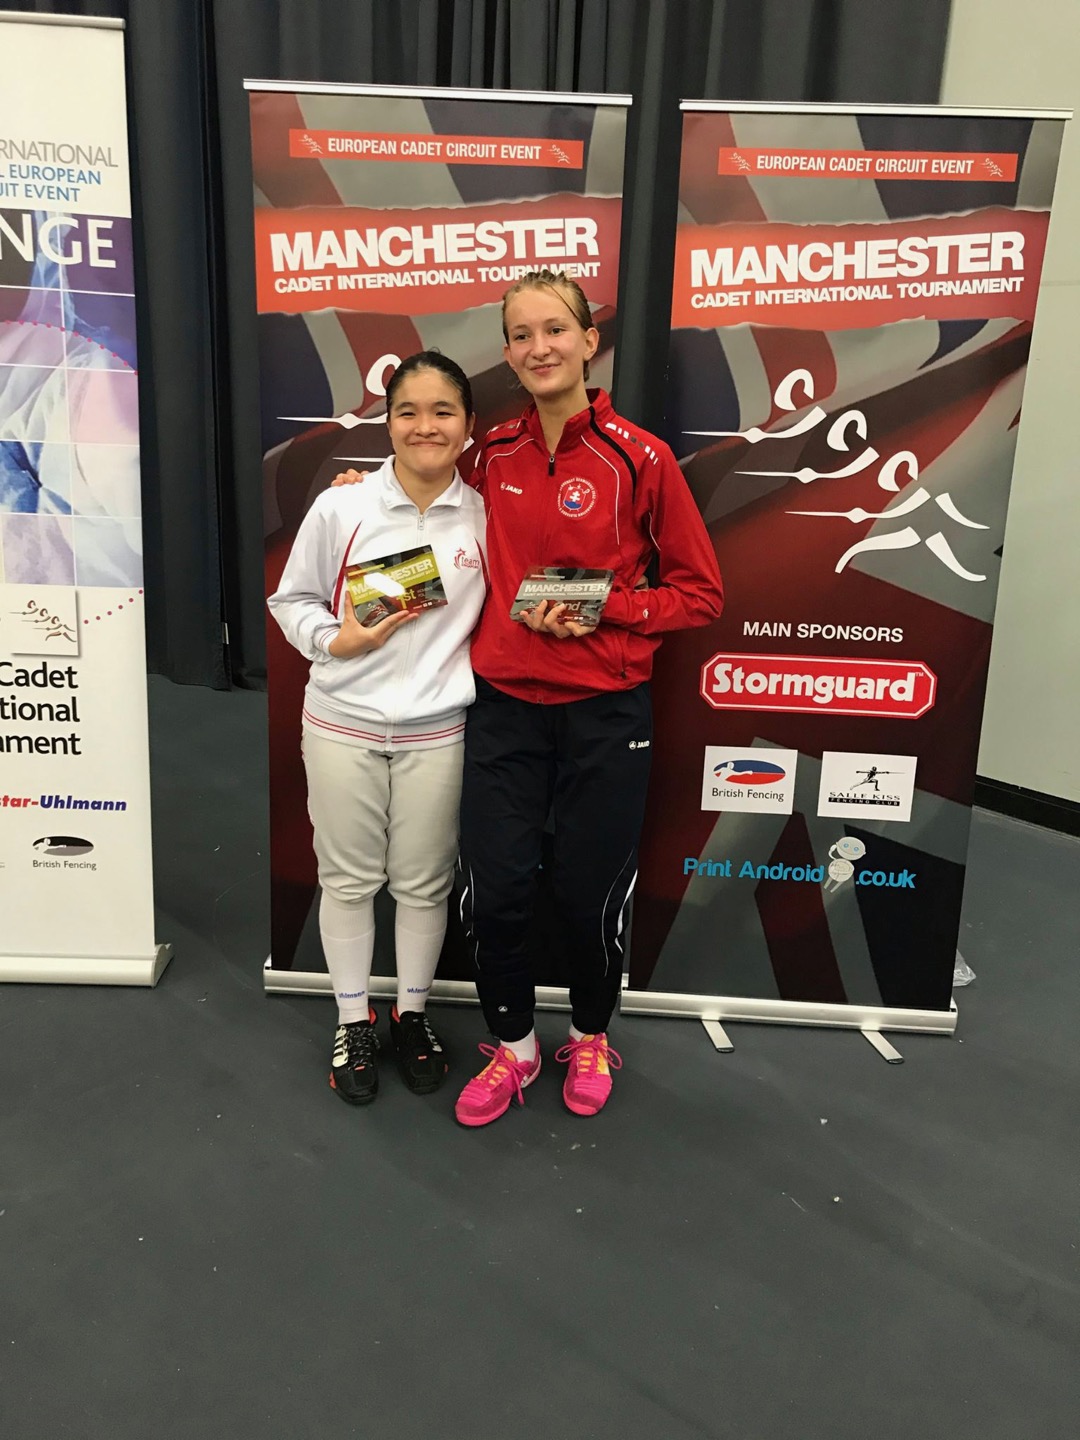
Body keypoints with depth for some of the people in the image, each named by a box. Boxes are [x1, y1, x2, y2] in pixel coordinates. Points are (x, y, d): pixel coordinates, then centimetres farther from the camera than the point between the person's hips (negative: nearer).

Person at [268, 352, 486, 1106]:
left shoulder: (486, 518, -4)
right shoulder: (340, 508, -7)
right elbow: (291, 600, 1)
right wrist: (338, 641, -15)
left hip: (436, 732, 1)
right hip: (343, 726, 0)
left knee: (424, 882, 13)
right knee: (349, 878, 13)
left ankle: (413, 1013, 36)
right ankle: (354, 1020, 33)